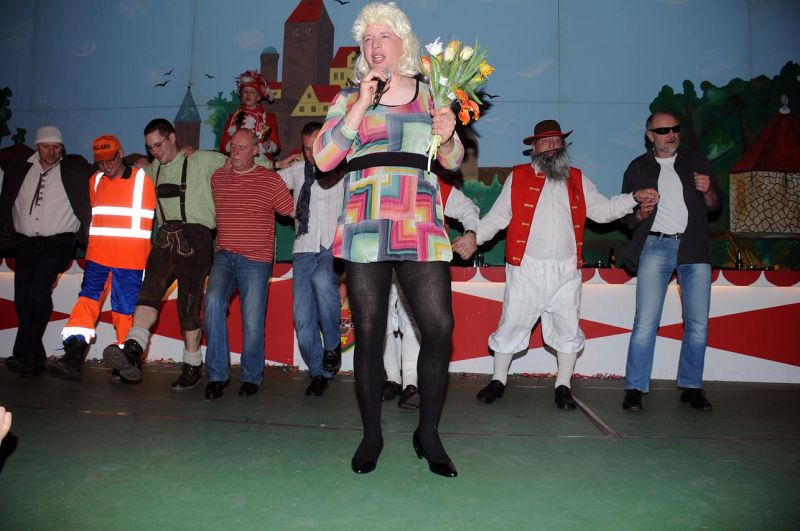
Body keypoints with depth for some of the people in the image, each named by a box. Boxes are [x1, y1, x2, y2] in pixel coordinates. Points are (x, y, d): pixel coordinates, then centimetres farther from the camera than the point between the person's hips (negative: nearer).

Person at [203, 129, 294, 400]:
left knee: (252, 323, -2)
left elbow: (293, 211, 5)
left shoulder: (270, 179, 0)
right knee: (213, 302, -23)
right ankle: (217, 374, -13)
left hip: (256, 260, -2)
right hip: (224, 255, 3)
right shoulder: (218, 177, 12)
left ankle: (251, 377, 21)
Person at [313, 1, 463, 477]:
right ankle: (371, 435, 16)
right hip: (365, 228, 0)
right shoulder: (350, 98, 13)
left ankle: (429, 433, 10)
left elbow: (453, 161, 16)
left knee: (439, 327, -8)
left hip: (421, 227, 1)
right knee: (369, 333, 1)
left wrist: (448, 135, -6)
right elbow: (323, 160, 0)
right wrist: (362, 105, -4)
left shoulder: (429, 94, 16)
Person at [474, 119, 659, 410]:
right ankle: (498, 381, 18)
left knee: (568, 329, 6)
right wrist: (473, 236, -9)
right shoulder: (518, 177, 8)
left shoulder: (577, 179, 16)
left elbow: (603, 209, 15)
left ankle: (563, 386, 22)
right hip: (526, 269, -2)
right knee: (511, 325, 2)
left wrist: (634, 197, 2)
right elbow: (497, 216, 4)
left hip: (566, 271, 3)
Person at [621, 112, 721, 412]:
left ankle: (691, 387, 16)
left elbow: (714, 205, 16)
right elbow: (625, 215, 11)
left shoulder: (696, 161, 14)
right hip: (656, 247, -2)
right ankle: (635, 388, -2)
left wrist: (708, 191, -6)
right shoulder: (638, 168, 10)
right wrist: (640, 214, -12)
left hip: (694, 249, 2)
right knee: (645, 322, -9)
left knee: (698, 324, 2)